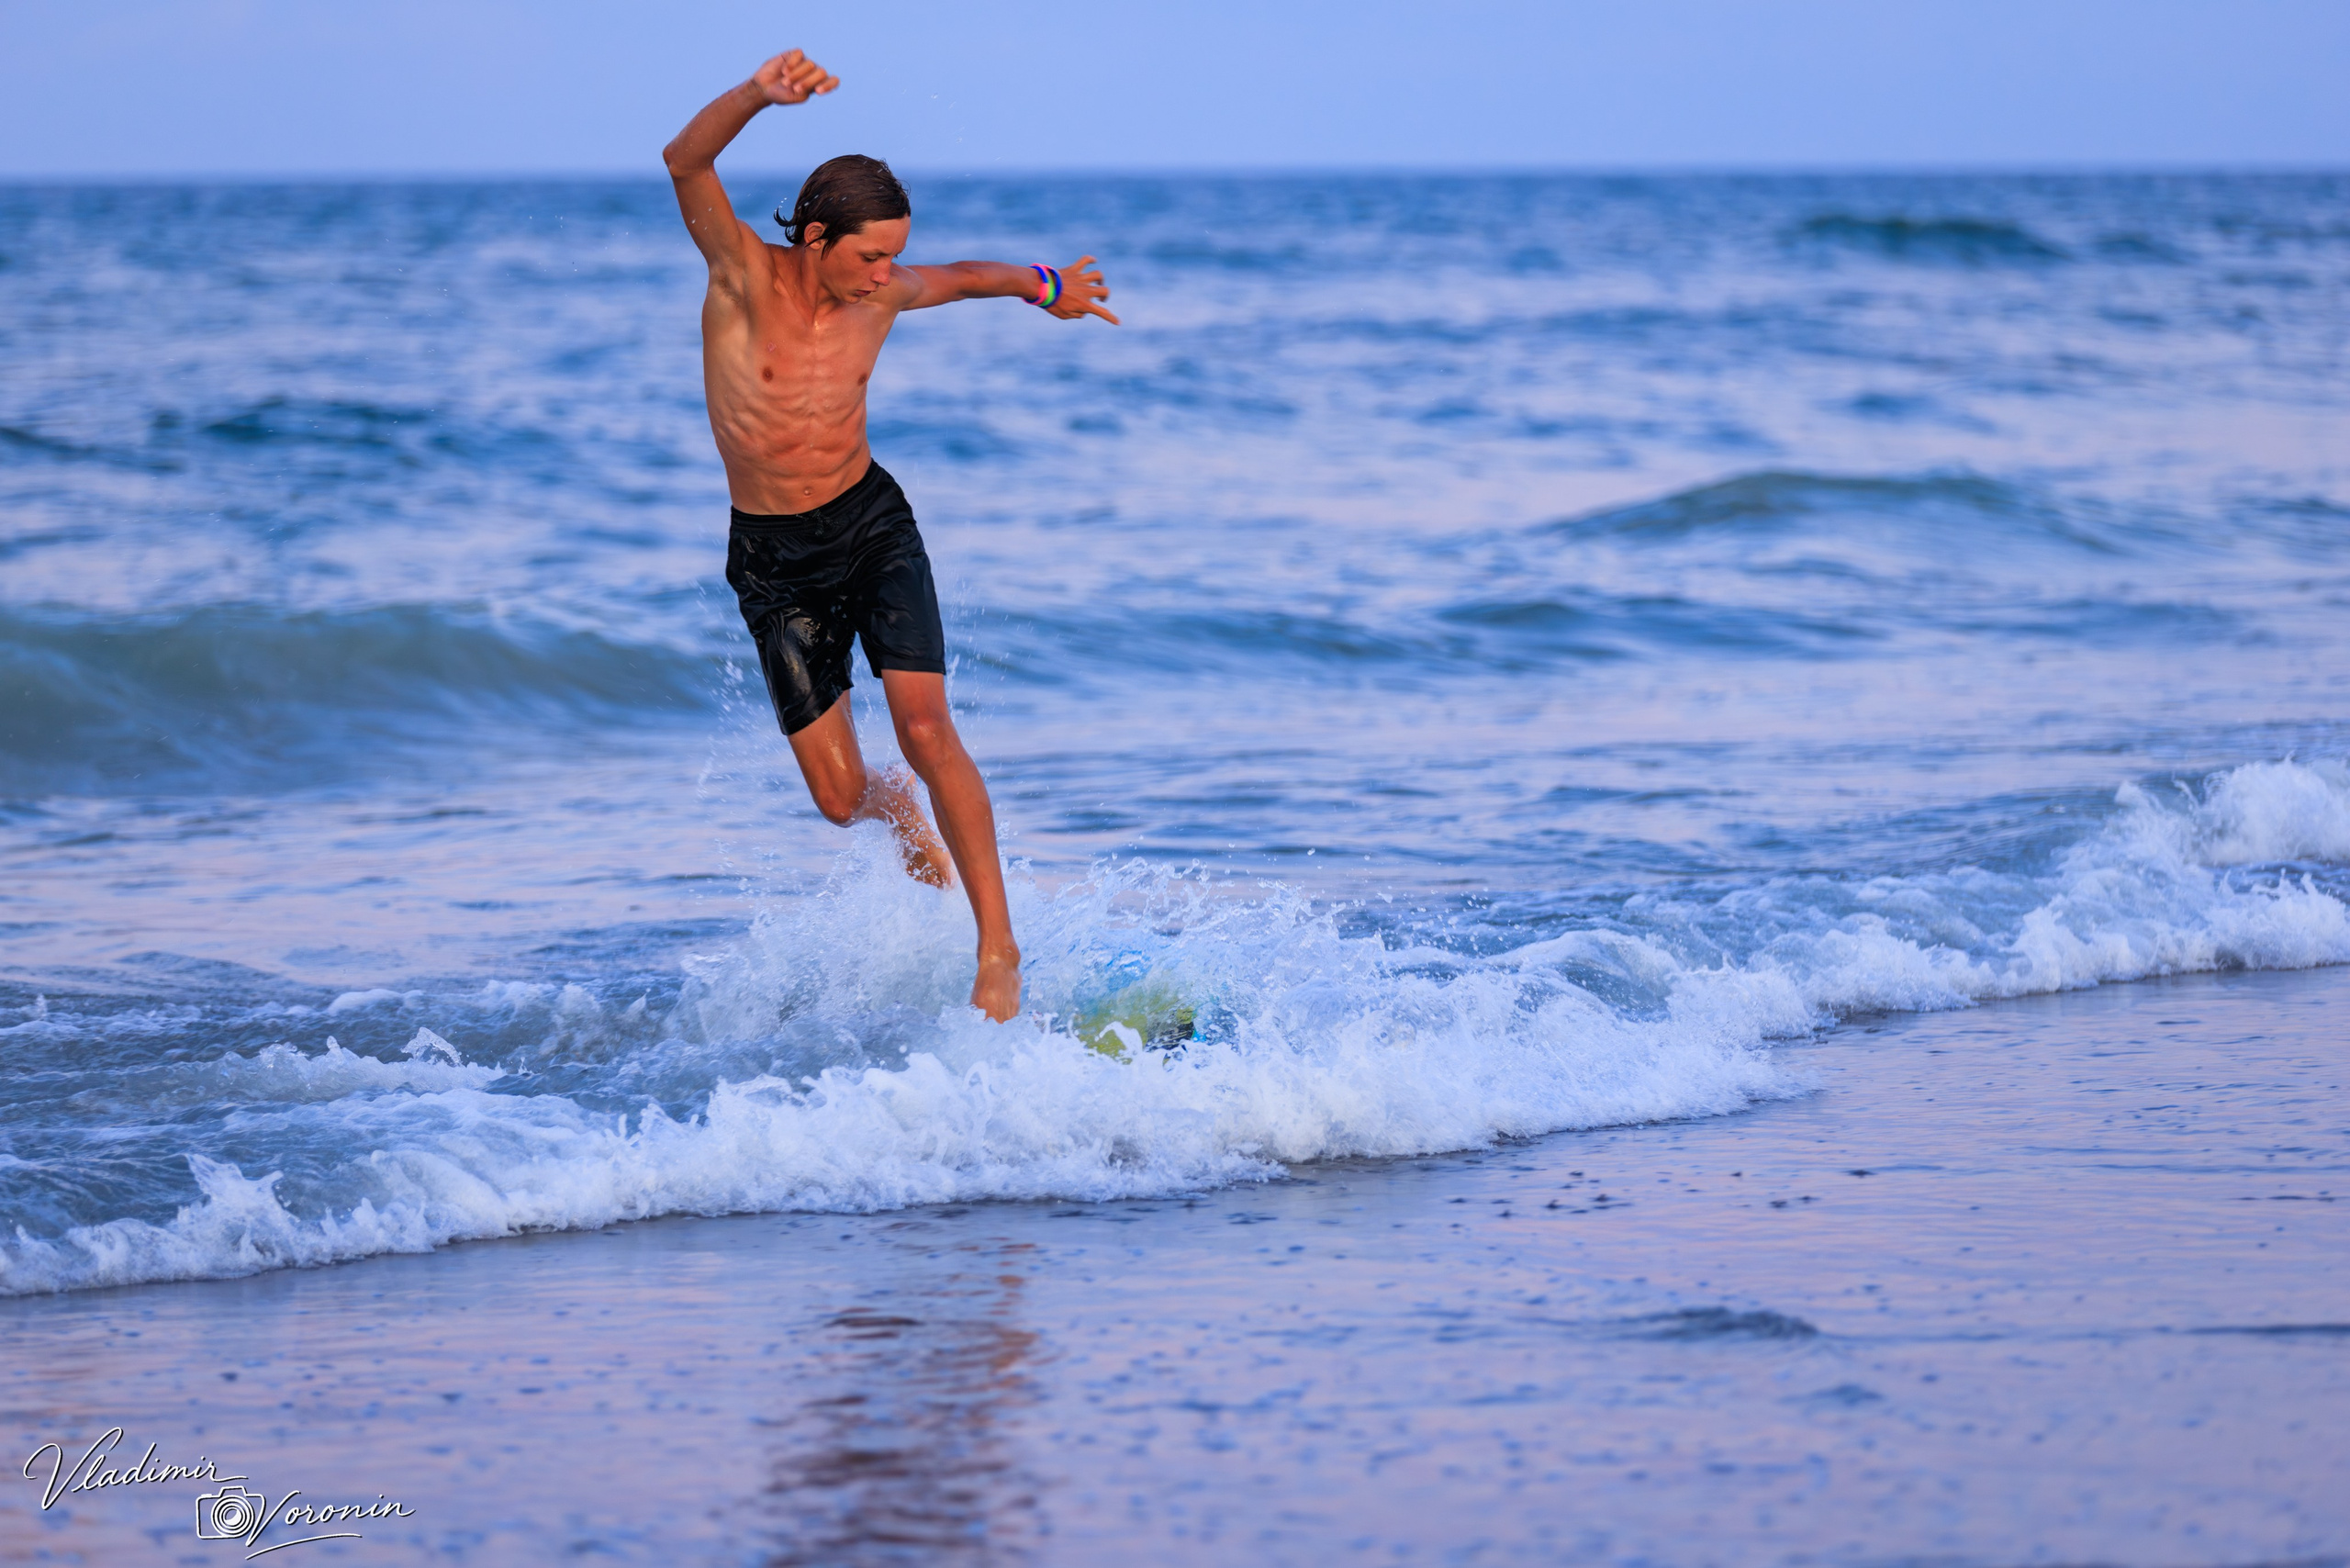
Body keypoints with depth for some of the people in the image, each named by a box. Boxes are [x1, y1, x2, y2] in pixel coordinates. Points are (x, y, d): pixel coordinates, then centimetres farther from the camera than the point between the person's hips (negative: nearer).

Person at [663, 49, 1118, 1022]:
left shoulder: (883, 294, -4)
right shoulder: (743, 273, -15)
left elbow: (962, 277, 21)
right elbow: (686, 163, -34)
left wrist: (1046, 288, 35)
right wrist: (758, 96, -51)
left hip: (873, 528, 2)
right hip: (774, 560, -1)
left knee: (924, 725, -19)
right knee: (839, 799, -1)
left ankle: (997, 948, -12)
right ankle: (895, 808, 38)